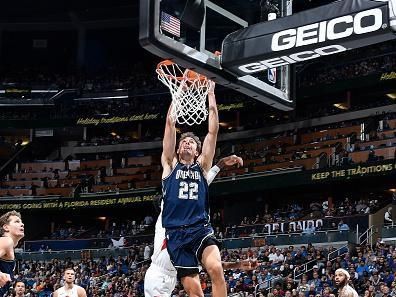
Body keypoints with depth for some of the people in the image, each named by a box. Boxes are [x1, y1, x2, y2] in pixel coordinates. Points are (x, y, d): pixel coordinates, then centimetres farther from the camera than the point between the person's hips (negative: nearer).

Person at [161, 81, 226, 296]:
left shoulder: (202, 166, 15)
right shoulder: (170, 164, 13)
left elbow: (212, 131, 8)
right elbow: (170, 124, 7)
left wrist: (211, 95, 6)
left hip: (201, 230, 0)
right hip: (176, 234, 0)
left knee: (216, 268, -26)